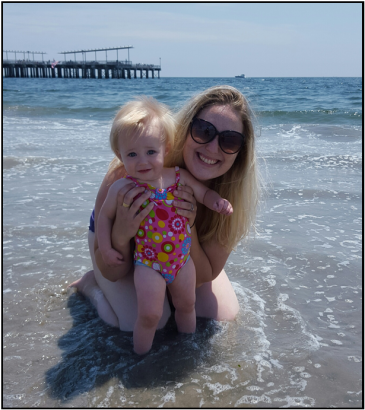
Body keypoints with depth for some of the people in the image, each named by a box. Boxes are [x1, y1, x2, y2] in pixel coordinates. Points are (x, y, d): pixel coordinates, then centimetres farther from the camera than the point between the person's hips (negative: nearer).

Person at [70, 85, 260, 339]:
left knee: (225, 315, -4)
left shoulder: (232, 190, -30)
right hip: (121, 241, -3)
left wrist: (188, 230, -41)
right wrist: (120, 236, -50)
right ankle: (90, 284, 10)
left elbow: (203, 277, -22)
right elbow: (111, 272, -27)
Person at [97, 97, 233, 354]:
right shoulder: (122, 188, -14)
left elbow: (204, 193, 8)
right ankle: (141, 357, 22)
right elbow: (105, 217, 0)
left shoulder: (179, 177, -7)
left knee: (186, 305, 19)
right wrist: (106, 250, -4)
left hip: (183, 258, 4)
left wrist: (218, 202, -13)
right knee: (149, 315, -5)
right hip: (148, 263, -3)